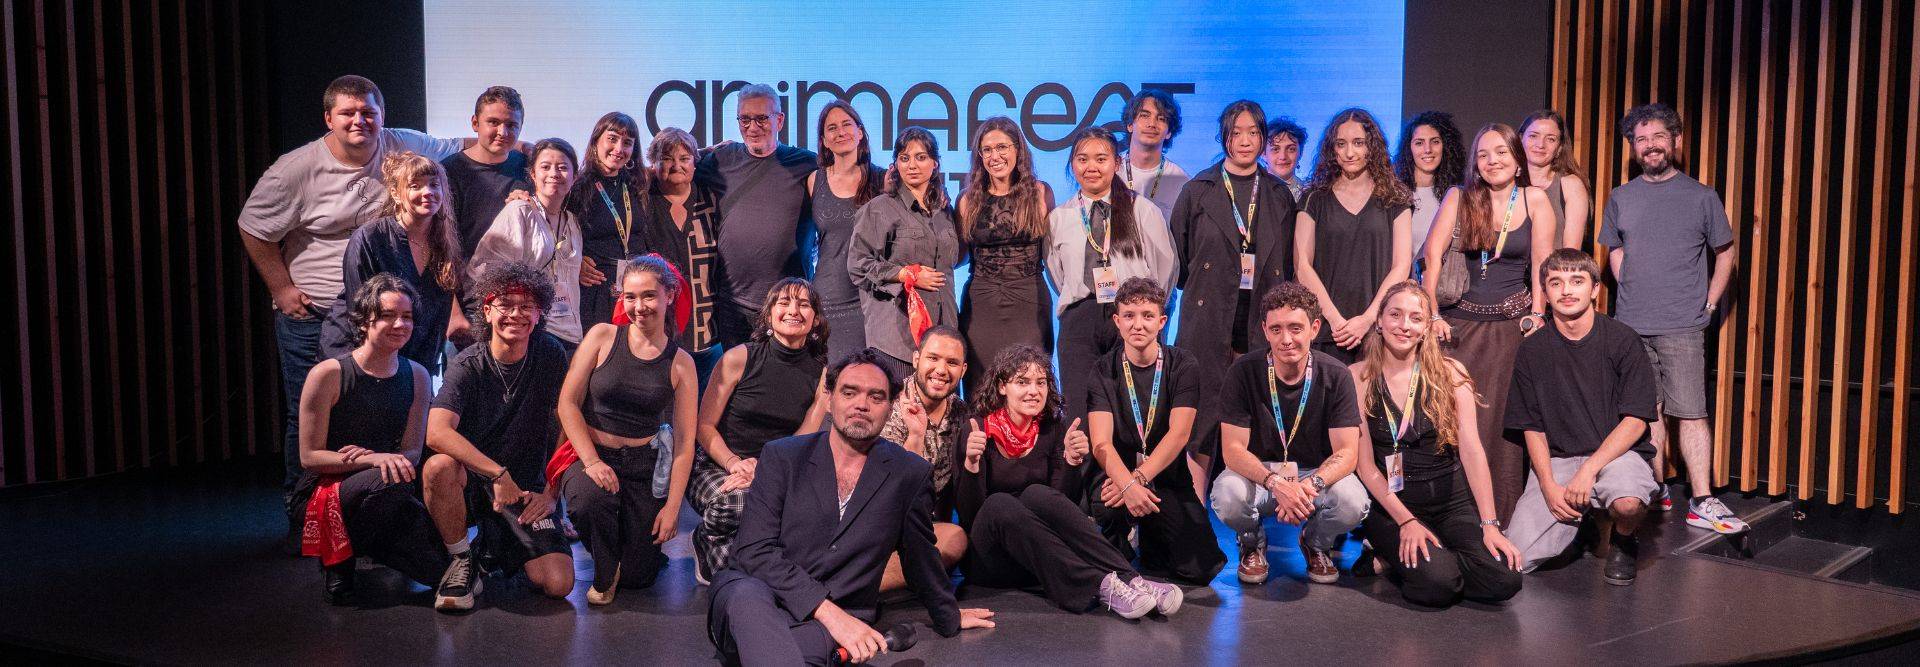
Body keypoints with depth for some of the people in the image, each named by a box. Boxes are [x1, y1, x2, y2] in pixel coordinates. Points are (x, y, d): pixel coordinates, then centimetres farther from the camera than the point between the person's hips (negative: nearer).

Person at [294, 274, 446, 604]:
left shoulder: (416, 376, 2)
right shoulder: (329, 374, -12)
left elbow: (411, 453, 2)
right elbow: (309, 457, -13)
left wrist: (368, 455, -19)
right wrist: (374, 460, -28)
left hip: (379, 500, 4)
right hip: (321, 495, -4)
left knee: (438, 567, -18)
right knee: (386, 482, -38)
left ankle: (373, 548, 15)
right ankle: (337, 562, -10)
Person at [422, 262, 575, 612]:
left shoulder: (550, 355, -2)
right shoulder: (467, 366, -11)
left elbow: (563, 427, 4)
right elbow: (437, 433, -27)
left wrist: (551, 491, -2)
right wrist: (499, 474, -33)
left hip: (526, 489, 2)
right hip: (471, 482, -2)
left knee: (559, 584, -16)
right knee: (439, 466, -37)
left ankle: (495, 549, 18)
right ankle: (462, 560, -10)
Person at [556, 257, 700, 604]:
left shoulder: (681, 363, -1)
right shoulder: (602, 337, -3)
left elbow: (684, 442, -1)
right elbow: (567, 403, -5)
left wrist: (672, 507, -7)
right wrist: (592, 462, -17)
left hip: (645, 465, 1)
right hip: (592, 455, -1)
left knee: (637, 576, -1)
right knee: (587, 500, -36)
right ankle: (604, 574, -3)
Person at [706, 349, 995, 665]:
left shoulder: (910, 474, 7)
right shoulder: (782, 456, 4)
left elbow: (921, 557, 23)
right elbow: (757, 551, -6)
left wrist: (948, 618, 38)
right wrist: (829, 612, -17)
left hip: (839, 625, -1)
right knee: (746, 592, -38)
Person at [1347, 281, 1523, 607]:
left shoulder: (1451, 374, 0)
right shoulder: (1359, 378, -4)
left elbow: (1472, 450, -7)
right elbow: (1365, 463, -6)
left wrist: (1489, 525, -14)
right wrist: (1406, 522, -14)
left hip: (1452, 499, 3)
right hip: (1391, 504, -3)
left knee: (1504, 580, -20)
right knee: (1438, 584, -28)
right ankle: (1391, 558, 6)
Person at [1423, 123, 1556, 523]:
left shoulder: (1534, 199, 1)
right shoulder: (1459, 197, 1)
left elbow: (1541, 263, 0)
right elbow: (1433, 256, -5)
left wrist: (1537, 313, -8)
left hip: (1515, 323, 0)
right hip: (1463, 321, 1)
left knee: (1508, 421, -2)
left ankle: (1503, 517, 6)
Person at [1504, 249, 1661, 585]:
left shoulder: (1622, 340, -4)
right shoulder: (1532, 350, 3)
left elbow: (1635, 421, -8)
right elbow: (1533, 428, 5)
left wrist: (1588, 470, -18)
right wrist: (1549, 486, -9)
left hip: (1617, 453, -2)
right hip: (1557, 459, 2)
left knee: (1628, 503, -39)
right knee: (1517, 559, -15)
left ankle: (1623, 543, 1)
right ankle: (1579, 519, 20)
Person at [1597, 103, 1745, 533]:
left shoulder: (1701, 196, 3)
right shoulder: (1620, 198, 10)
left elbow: (1726, 253, 11)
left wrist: (1708, 304, 3)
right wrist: (1635, 294, 10)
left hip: (1682, 326, -3)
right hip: (1630, 325, 3)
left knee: (1690, 413, -8)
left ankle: (1702, 502, -6)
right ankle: (1656, 493, 17)